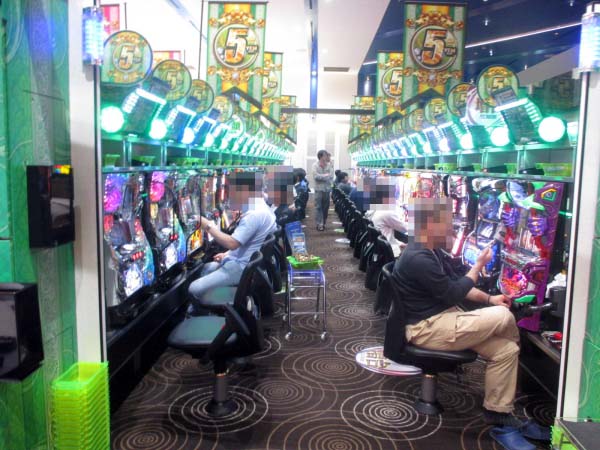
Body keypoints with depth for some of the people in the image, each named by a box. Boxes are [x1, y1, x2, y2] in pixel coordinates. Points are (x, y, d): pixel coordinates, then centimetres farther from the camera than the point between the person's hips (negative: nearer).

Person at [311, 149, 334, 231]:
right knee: (318, 207, -4)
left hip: (327, 189, 3)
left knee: (325, 207, 8)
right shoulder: (315, 165, -2)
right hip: (318, 189, -3)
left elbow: (331, 177, -4)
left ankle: (323, 223, 19)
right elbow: (316, 176, -14)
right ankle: (319, 224, -3)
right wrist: (326, 175, -9)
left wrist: (321, 177, -13)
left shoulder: (329, 165, 4)